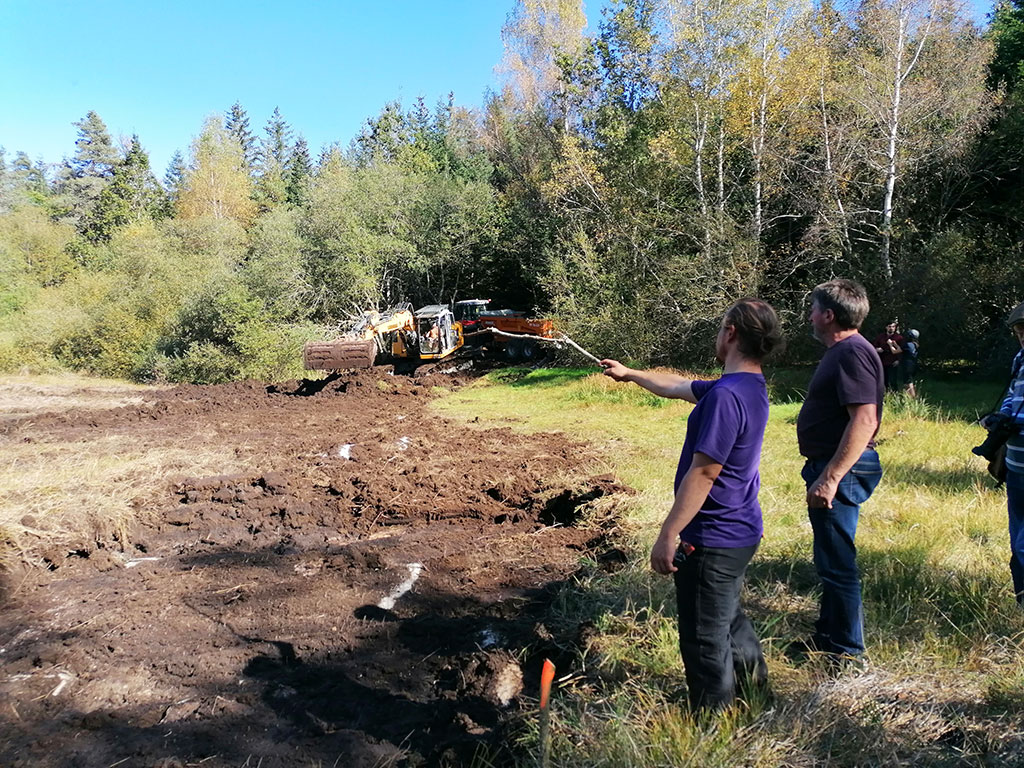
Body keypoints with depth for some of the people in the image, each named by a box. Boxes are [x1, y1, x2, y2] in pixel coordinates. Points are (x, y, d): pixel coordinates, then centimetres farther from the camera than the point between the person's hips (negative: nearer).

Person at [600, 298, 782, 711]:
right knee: (727, 613, 32)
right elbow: (677, 386, 19)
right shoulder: (751, 387, 6)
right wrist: (628, 374, 30)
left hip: (712, 539, -10)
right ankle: (752, 670, 53)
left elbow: (701, 474, -27)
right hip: (740, 532, 10)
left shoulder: (726, 396, -27)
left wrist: (667, 535, -21)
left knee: (705, 638, 9)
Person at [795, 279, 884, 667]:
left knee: (836, 562, -1)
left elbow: (864, 421, -27)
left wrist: (829, 478, -30)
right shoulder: (841, 351, 15)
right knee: (831, 560, 20)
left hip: (841, 472, -11)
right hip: (831, 468, 11)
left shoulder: (853, 354, -18)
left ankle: (847, 651, 13)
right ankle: (828, 635, 34)